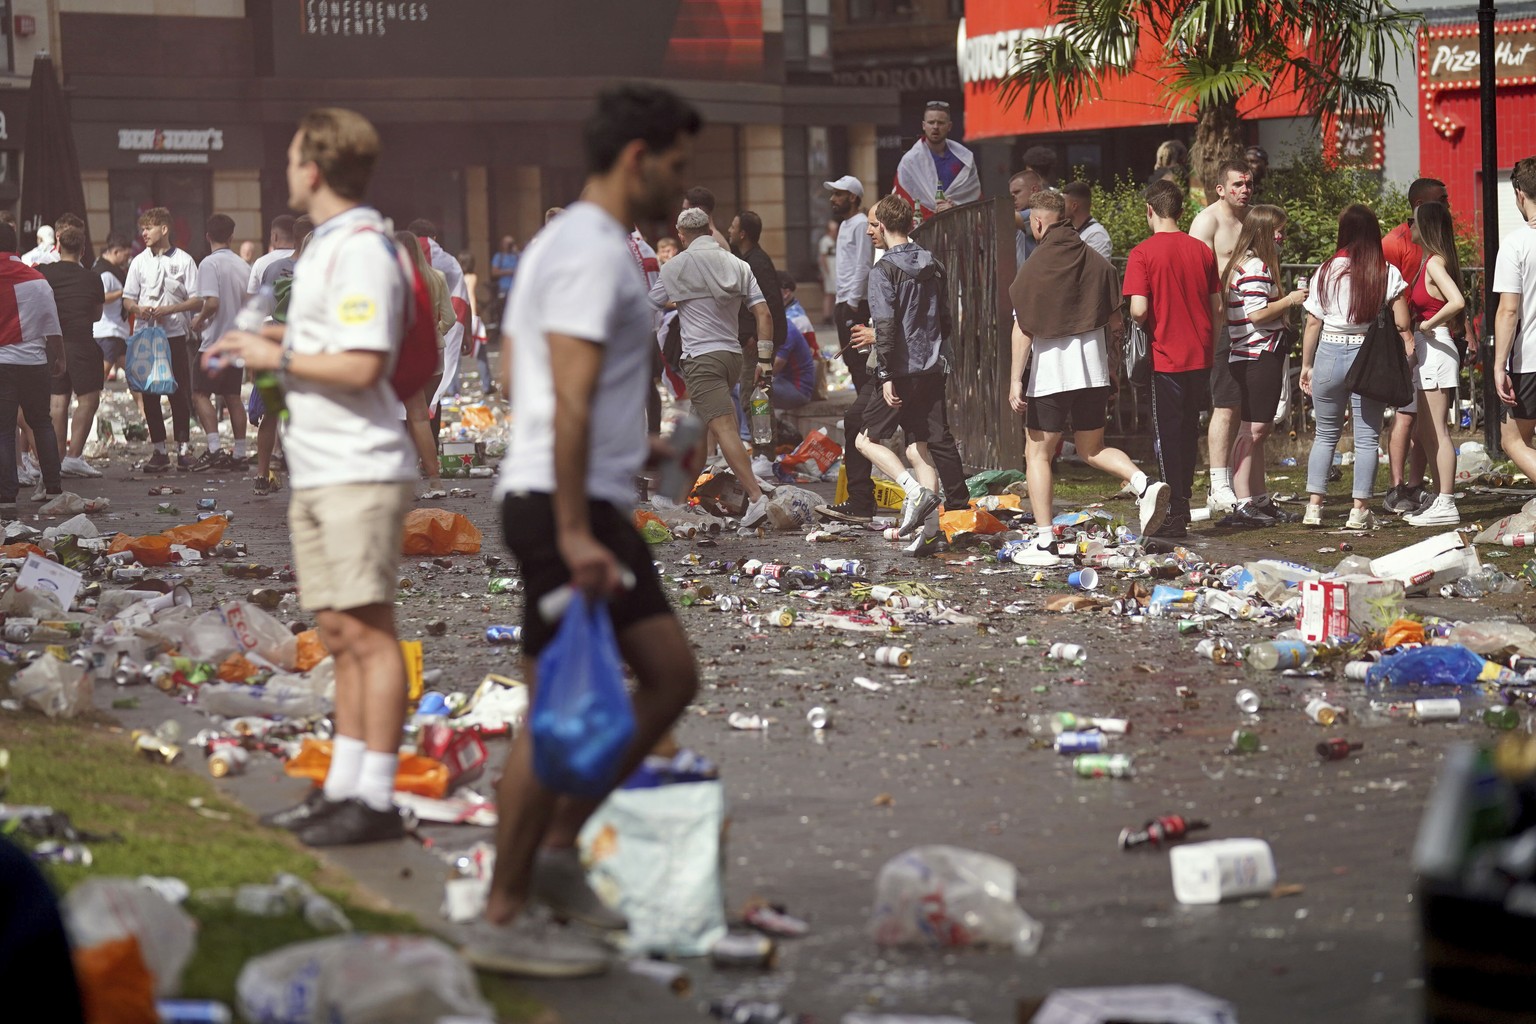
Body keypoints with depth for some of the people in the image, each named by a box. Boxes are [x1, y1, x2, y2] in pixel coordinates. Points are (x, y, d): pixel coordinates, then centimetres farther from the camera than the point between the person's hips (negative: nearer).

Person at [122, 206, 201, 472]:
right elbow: (127, 299, 14)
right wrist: (138, 309, -8)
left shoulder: (183, 260, 1)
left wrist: (169, 309, -14)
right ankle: (159, 450, 8)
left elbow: (198, 301, -1)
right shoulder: (140, 261, 11)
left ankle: (183, 448, 5)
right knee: (149, 394, 2)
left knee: (179, 393, -2)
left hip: (175, 333, -3)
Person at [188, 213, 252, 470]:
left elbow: (212, 302, -22)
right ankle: (239, 454, 10)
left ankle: (214, 449, -16)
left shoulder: (209, 263, -13)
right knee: (233, 396, 11)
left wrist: (199, 321, -5)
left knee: (201, 394, -3)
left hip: (214, 341, -7)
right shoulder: (243, 265, 8)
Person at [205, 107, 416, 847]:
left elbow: (362, 365, -21)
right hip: (317, 472, 10)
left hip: (360, 472, -10)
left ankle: (376, 800, -5)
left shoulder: (362, 250, -14)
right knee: (339, 634, 12)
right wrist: (268, 337, 15)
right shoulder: (325, 245, 17)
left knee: (367, 632, -7)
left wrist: (279, 356, -11)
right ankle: (343, 788, 18)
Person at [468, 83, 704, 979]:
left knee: (671, 674, 12)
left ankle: (557, 852, 16)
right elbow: (571, 400, -22)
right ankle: (505, 919, 1)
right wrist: (574, 533, -25)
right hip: (567, 501, -11)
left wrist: (635, 451, 29)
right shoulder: (594, 252, -15)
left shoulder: (568, 242, 19)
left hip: (595, 501, 11)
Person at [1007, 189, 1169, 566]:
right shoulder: (1097, 263, 5)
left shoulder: (1035, 267, -9)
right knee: (1092, 449, 19)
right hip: (1094, 372, 5)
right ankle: (1144, 485, -7)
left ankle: (1043, 541, -1)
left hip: (1050, 375, -5)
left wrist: (1015, 380, -10)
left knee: (1038, 453, 5)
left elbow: (1023, 329, -11)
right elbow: (1115, 321, 9)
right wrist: (1113, 363, 23)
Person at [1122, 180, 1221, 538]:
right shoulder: (1203, 251, 5)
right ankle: (1183, 503, 24)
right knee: (1189, 431, 16)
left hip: (1164, 358, -5)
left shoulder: (1143, 253, -10)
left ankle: (1176, 515, 0)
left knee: (1168, 434, 2)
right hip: (1200, 357, 5)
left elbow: (1139, 309, -18)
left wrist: (1141, 328, 4)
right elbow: (1218, 309, 8)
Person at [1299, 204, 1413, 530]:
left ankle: (1314, 506, 8)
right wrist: (1408, 354, 10)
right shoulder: (1388, 274, -3)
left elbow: (1313, 323, 1)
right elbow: (1402, 325, -5)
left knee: (1325, 433, 13)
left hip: (1329, 354, 1)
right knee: (1367, 437, 5)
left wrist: (1306, 365, 9)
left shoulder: (1327, 271, 0)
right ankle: (1360, 510, 3)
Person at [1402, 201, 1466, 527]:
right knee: (1426, 433, 14)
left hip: (1435, 348, -10)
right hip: (1427, 350, 10)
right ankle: (1440, 499, 18)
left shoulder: (1435, 263, -15)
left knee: (1436, 432, -8)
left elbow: (1457, 302, -29)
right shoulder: (1429, 261, 13)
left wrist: (1428, 324, -18)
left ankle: (1445, 505, -7)